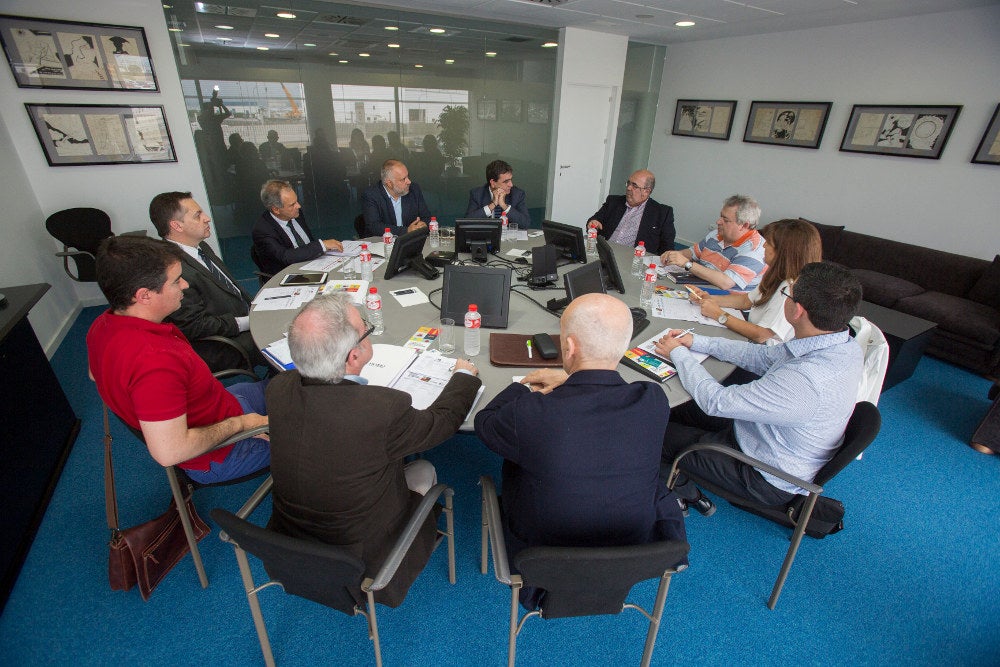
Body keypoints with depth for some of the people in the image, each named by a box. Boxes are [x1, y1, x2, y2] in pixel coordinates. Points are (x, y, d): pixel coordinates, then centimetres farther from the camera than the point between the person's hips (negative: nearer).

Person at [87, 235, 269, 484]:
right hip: (217, 456, -9)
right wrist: (239, 424, -26)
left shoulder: (102, 324, -9)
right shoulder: (156, 361, -41)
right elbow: (169, 452, -38)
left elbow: (95, 375, 13)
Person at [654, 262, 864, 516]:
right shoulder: (842, 345, -11)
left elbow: (716, 401, -30)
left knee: (660, 433, 1)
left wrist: (677, 353, -14)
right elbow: (763, 357, 3)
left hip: (768, 480, -8)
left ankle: (685, 493, 30)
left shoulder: (806, 380, -40)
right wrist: (697, 342, 1)